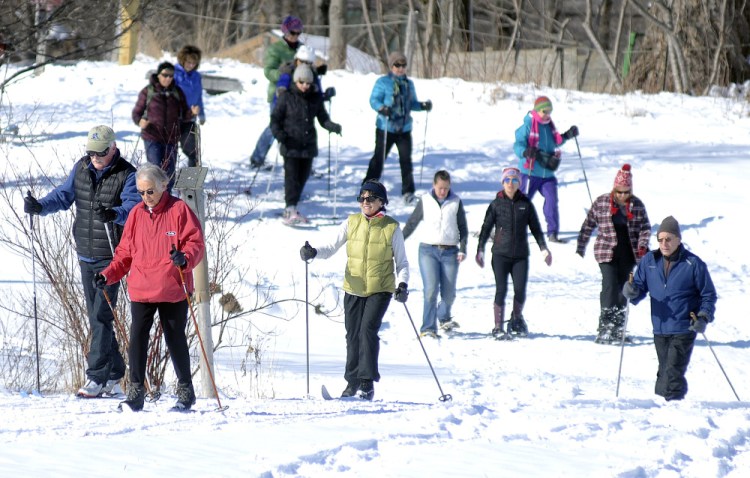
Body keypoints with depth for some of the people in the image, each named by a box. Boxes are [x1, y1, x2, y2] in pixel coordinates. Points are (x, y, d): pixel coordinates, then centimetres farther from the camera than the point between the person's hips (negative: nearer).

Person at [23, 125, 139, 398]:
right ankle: (113, 377, 20)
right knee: (96, 316, 10)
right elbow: (64, 195, 7)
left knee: (102, 315, -12)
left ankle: (96, 378, -12)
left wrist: (115, 214, -45)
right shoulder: (82, 169, 7)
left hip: (112, 257, -6)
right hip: (86, 255, 6)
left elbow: (133, 207, -23)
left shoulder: (127, 175, -10)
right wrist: (40, 206, -12)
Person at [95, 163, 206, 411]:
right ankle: (135, 394, -1)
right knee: (137, 339, -6)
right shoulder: (137, 214, 10)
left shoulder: (179, 210, -3)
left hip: (173, 290, -3)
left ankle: (185, 391, 19)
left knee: (175, 339, 5)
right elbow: (125, 252, 15)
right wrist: (108, 274, 3)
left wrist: (184, 259, -26)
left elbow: (196, 243, -6)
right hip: (141, 290, 3)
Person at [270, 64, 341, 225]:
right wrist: (278, 133, -19)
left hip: (308, 145, 5)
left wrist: (332, 126, -8)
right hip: (291, 146, -5)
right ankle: (290, 211, -15)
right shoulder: (287, 97, -4)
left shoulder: (315, 98, 7)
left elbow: (322, 118, 12)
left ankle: (292, 209, 23)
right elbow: (275, 118, -1)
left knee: (302, 177, 11)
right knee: (292, 177, -11)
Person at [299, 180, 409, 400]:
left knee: (368, 328, -18)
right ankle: (353, 382, 21)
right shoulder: (352, 223, 5)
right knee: (353, 334, 7)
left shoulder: (391, 227, -2)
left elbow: (401, 262, 4)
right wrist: (313, 253, -16)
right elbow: (331, 248, 4)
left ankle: (367, 382, -13)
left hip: (380, 289, -3)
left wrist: (402, 284, -12)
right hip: (354, 289, 3)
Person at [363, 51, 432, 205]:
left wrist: (423, 106, 0)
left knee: (406, 159, 0)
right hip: (386, 128, -4)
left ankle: (408, 192, 6)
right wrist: (381, 108, -28)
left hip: (404, 129, 4)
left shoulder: (409, 84, 13)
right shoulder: (383, 82, -4)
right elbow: (374, 100, -8)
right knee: (379, 158, 1)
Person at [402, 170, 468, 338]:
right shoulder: (425, 201, 4)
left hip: (450, 252, 1)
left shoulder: (456, 202, 5)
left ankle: (443, 318, 32)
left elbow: (463, 228, 9)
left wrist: (463, 249, -2)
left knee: (449, 293, 2)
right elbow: (412, 223, 13)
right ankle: (428, 328, -12)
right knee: (431, 290, -15)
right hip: (428, 250, -1)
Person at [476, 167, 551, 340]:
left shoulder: (526, 204, 7)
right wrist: (480, 250, -4)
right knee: (501, 289, -8)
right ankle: (498, 327, -3)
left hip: (521, 254, 1)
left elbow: (535, 228, 12)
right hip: (500, 254, -1)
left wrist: (543, 248, 4)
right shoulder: (496, 204, 4)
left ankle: (517, 319, 20)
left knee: (520, 290, -6)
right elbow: (486, 227, 5)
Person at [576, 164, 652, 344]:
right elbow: (588, 225, 6)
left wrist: (642, 245, -11)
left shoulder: (637, 205, 2)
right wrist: (580, 247, 7)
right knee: (610, 286, -16)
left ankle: (618, 328, 17)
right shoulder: (601, 202, -1)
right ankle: (605, 327, -17)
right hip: (607, 252, -3)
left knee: (623, 289, 8)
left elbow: (645, 227, 7)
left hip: (628, 253, 3)